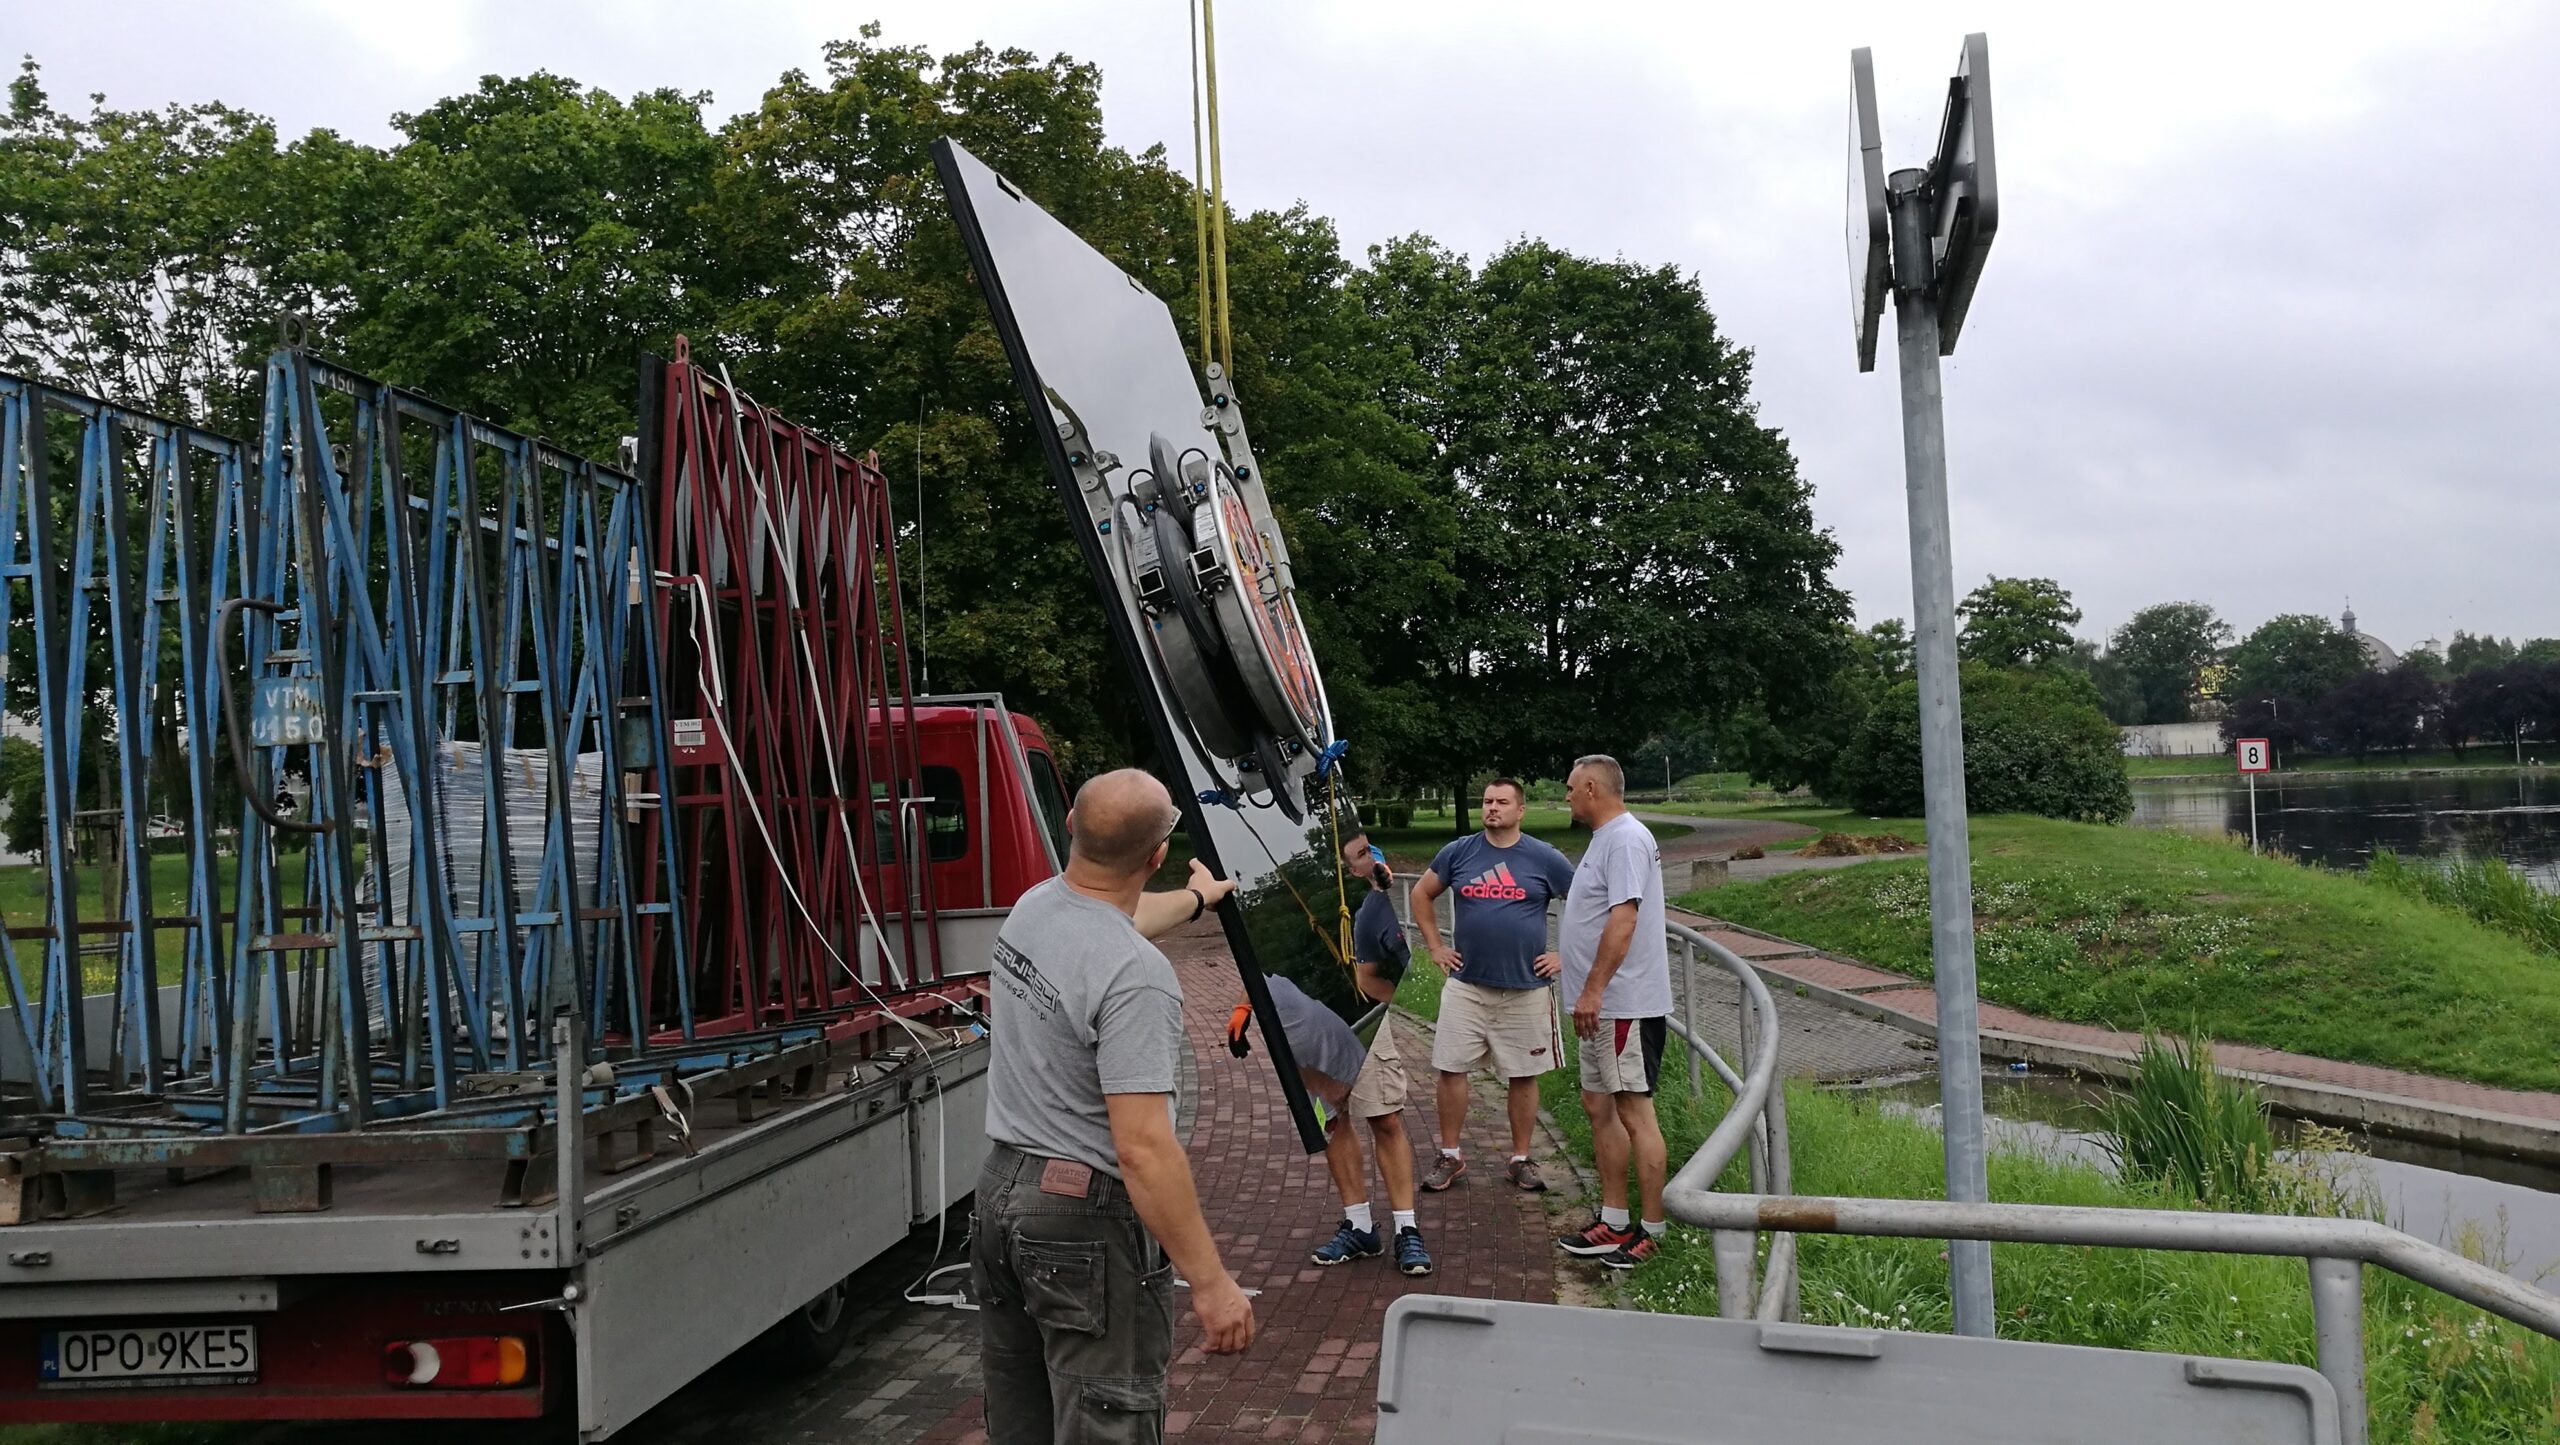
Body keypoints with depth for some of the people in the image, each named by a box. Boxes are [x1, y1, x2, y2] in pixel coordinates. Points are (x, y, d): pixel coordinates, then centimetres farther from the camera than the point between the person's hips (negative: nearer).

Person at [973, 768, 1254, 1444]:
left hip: (999, 1189, 9)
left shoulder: (1032, 906, 2)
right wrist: (1210, 1283, -21)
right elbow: (1142, 1148, -27)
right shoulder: (1136, 976, -25)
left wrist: (1195, 898, 47)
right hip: (1088, 1220, -9)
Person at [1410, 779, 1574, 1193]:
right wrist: (1435, 947, 8)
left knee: (1523, 1075, 6)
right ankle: (1450, 1157, 15)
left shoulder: (1544, 859, -2)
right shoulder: (1459, 852, 3)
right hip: (1466, 984, 1)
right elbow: (1422, 894, 15)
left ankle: (1520, 1159, 19)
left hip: (1526, 987, -1)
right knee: (1451, 1069, 1)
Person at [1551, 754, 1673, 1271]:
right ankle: (1614, 1222, 22)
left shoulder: (1625, 840, -16)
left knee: (1634, 1111, -5)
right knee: (1599, 1106, 14)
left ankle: (1652, 1230, 2)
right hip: (1603, 1005, 11)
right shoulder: (1606, 839, 17)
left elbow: (1623, 919, -24)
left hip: (1625, 1004, -11)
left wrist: (1592, 990, -26)